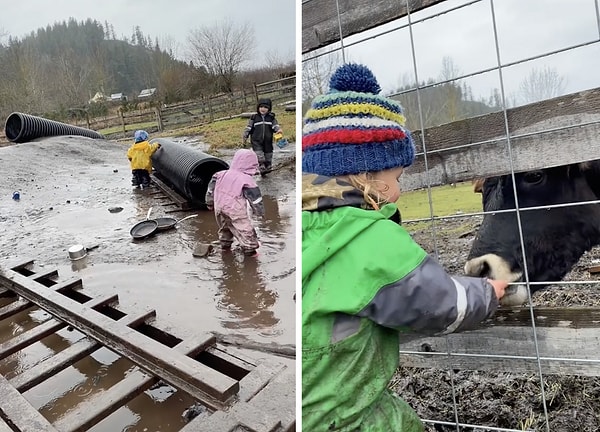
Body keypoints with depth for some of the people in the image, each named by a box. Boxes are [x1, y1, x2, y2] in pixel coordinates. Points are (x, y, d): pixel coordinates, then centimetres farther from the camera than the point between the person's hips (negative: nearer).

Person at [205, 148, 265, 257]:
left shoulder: (222, 174, 5)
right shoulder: (247, 180, -13)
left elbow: (211, 188, 13)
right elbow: (255, 197, -10)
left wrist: (210, 203, 25)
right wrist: (260, 211, 3)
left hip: (219, 208, 7)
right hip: (235, 210, -7)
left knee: (225, 227, 29)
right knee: (245, 229, 5)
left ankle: (225, 244, 42)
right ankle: (250, 249, 9)